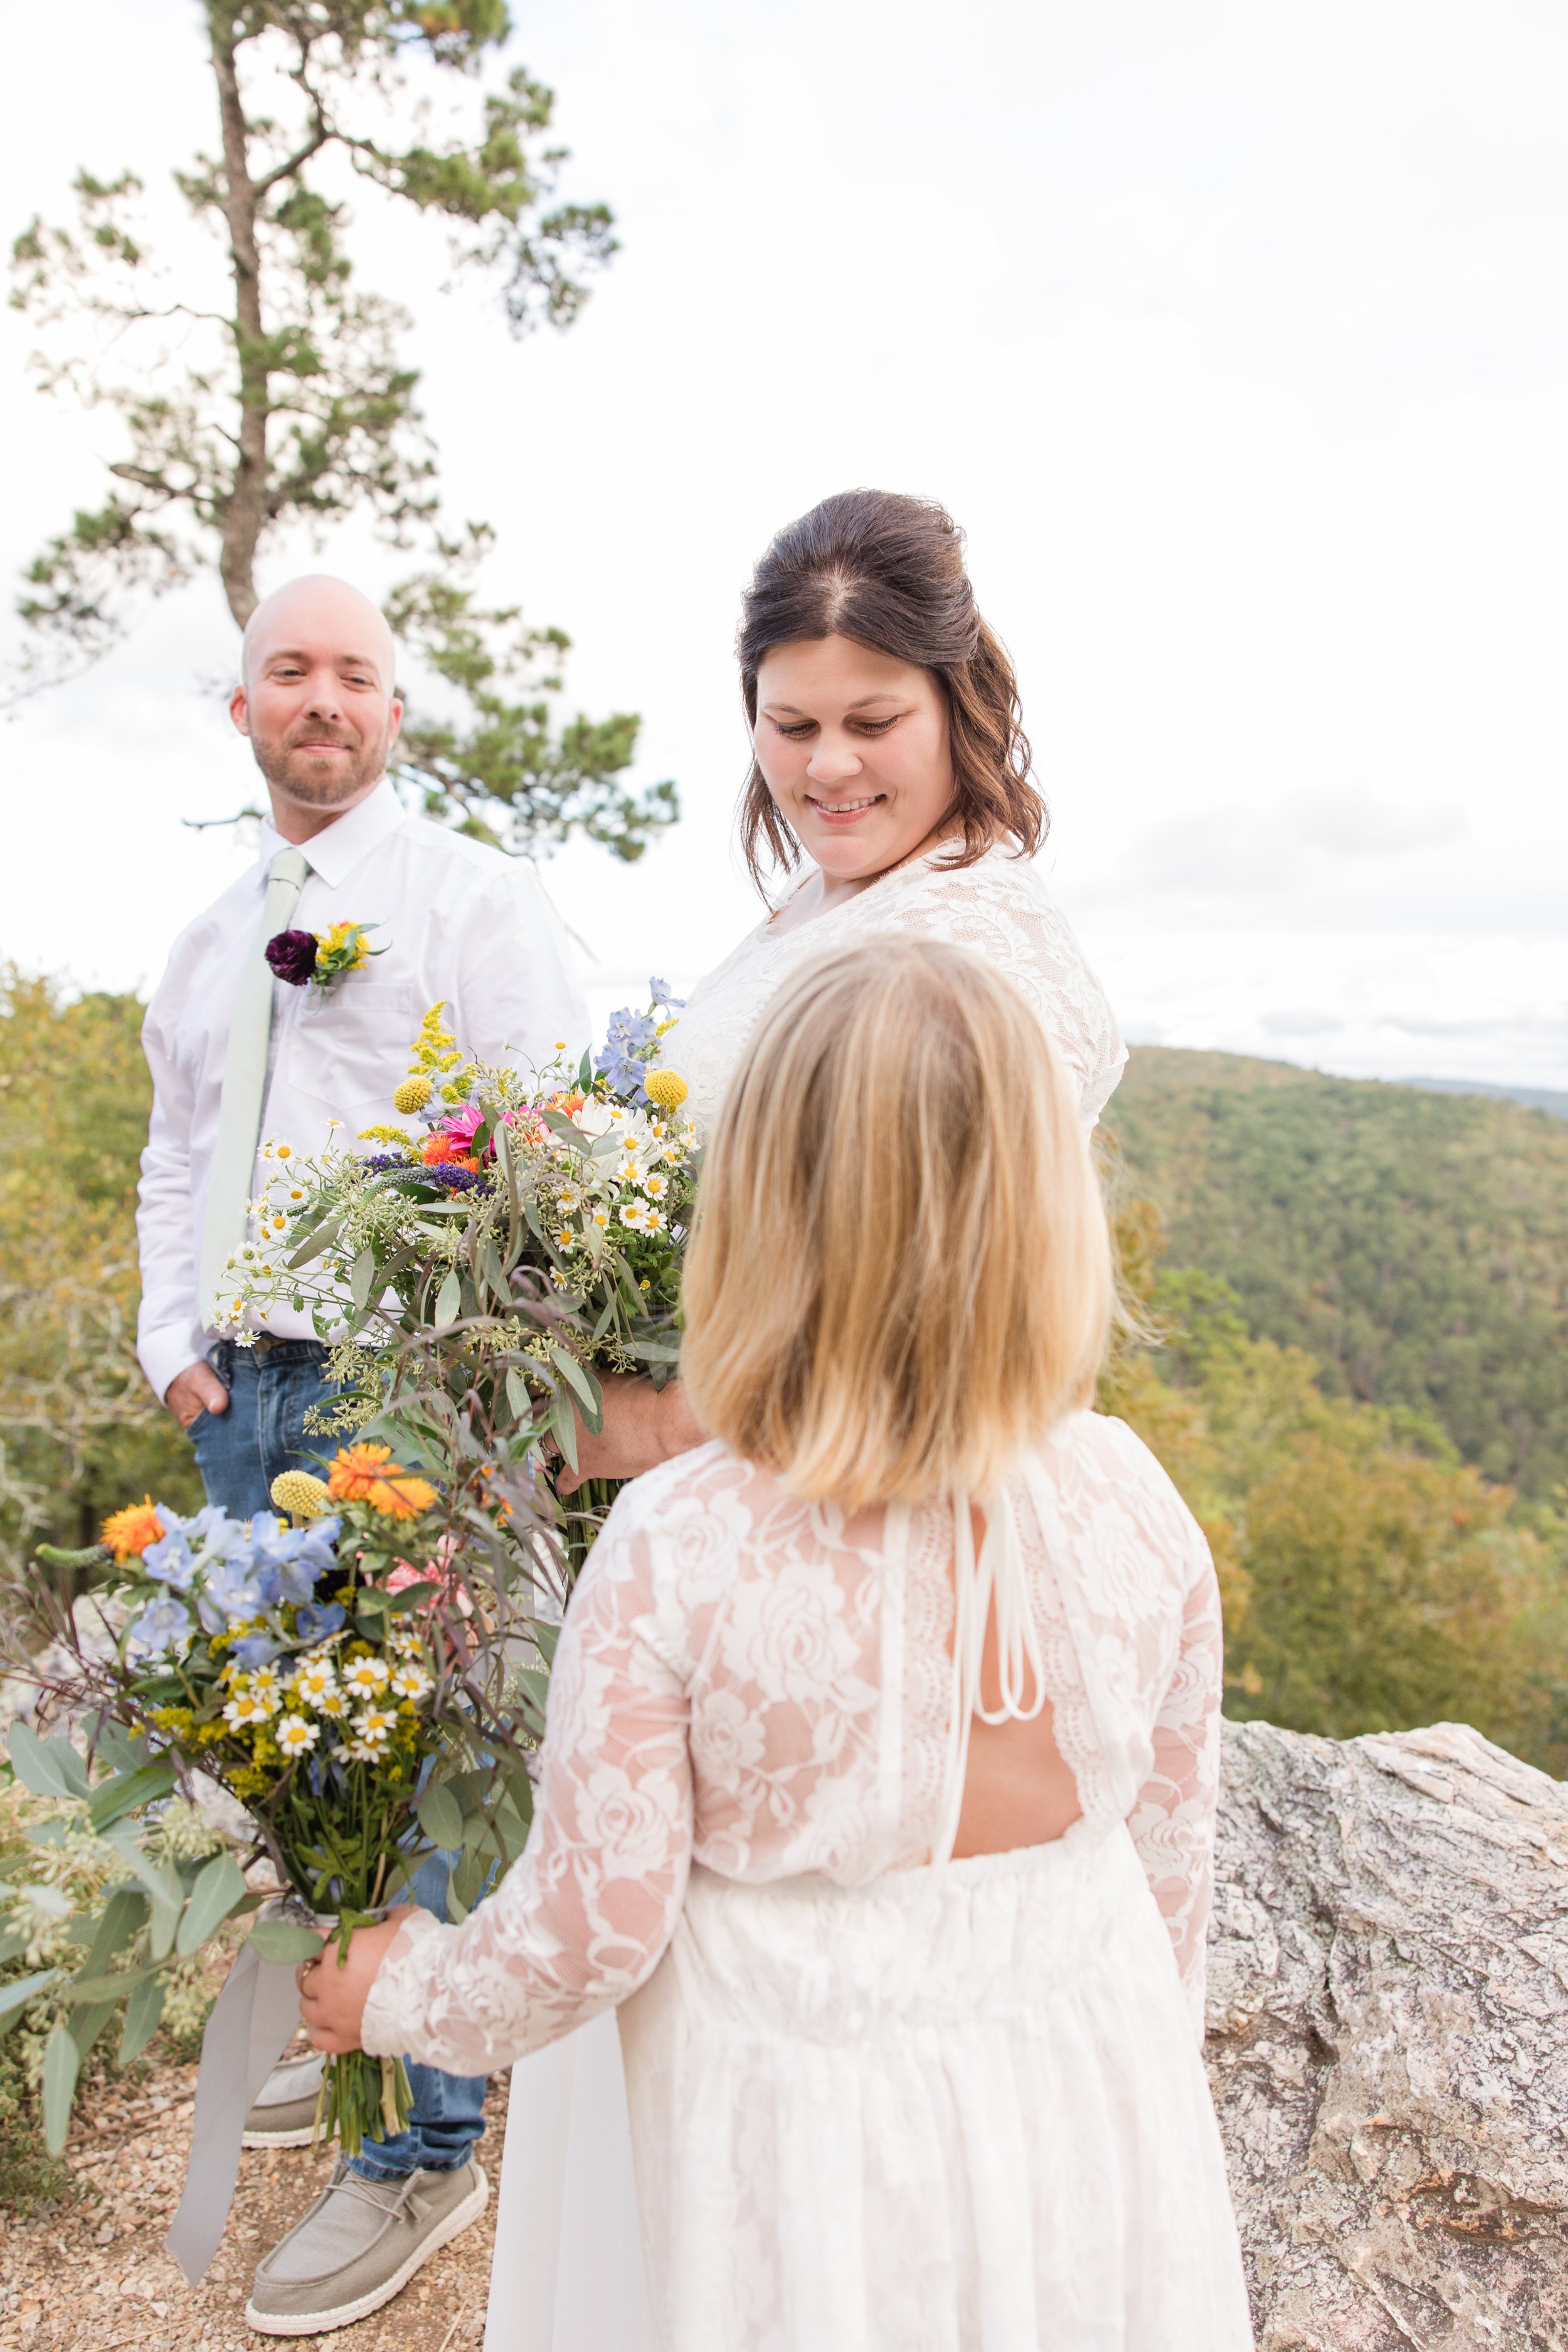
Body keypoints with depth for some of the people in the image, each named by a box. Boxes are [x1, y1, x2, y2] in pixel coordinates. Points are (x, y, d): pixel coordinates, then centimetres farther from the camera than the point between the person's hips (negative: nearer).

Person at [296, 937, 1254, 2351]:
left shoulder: (672, 1557, -27)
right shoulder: (1135, 1508, -17)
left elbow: (589, 1934, -15)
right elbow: (1172, 1856, -3)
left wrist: (401, 1996, 5)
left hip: (821, 2117, -2)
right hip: (1090, 2086, 2)